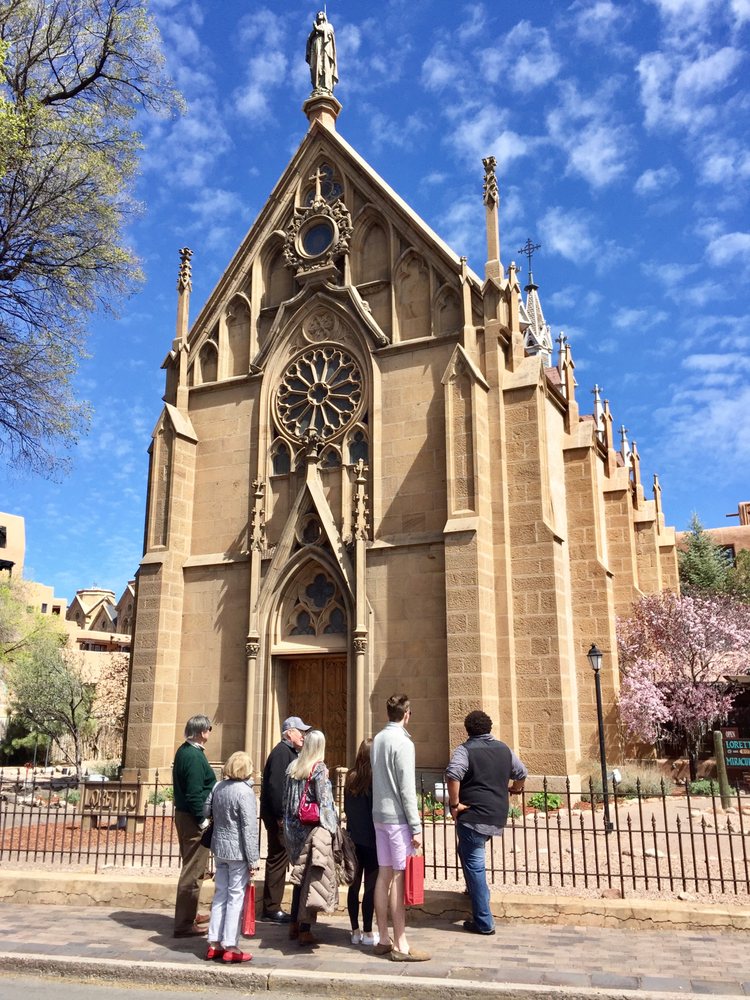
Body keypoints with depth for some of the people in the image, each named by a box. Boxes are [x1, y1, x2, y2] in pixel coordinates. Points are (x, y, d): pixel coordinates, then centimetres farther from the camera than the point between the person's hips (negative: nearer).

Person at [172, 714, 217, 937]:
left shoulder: (184, 751, 10)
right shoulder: (194, 756, -21)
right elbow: (195, 793, -24)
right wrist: (203, 820, -19)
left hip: (184, 814, 11)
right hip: (193, 819, -11)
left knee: (193, 868, 22)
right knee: (193, 871, -3)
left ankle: (190, 914, 34)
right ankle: (184, 923, 4)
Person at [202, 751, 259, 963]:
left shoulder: (217, 787, 2)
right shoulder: (245, 792, -17)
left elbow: (206, 812, 12)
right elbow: (249, 828, -17)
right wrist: (253, 859, -12)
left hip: (219, 847, 7)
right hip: (238, 851, -6)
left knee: (220, 895, 15)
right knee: (236, 897, 3)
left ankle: (214, 944, 21)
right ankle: (230, 947, 8)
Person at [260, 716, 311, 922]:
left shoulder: (290, 752, 16)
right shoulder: (281, 752, -15)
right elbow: (275, 785, -24)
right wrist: (281, 816, -25)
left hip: (284, 815, 10)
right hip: (278, 816, -10)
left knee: (279, 859, 14)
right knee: (278, 859, -3)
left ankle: (271, 907, 23)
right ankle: (272, 909, 5)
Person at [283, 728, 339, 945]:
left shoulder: (292, 767, 4)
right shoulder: (320, 769, -12)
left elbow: (286, 799, 9)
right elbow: (325, 803, -14)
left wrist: (288, 825, 17)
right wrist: (332, 828, -7)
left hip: (294, 828, 6)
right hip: (314, 829, -6)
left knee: (300, 876, 17)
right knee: (313, 878, 4)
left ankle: (294, 925, 25)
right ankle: (305, 930, 8)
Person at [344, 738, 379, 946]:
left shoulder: (351, 779, 2)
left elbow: (346, 808, 10)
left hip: (353, 840, 5)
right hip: (371, 841, -5)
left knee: (354, 886, 11)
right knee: (370, 887, 4)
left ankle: (355, 931, 19)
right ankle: (368, 932, 9)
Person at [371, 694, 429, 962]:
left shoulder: (377, 739, 10)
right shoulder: (403, 742, -15)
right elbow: (407, 789, -17)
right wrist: (416, 826, -14)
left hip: (379, 816, 8)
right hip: (398, 818, -8)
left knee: (384, 875, 11)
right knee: (399, 878, -4)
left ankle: (383, 939, 18)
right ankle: (400, 946, 1)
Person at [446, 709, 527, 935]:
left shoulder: (465, 750, -7)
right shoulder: (504, 749, 11)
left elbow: (453, 774, -25)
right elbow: (521, 773, 22)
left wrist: (454, 804, -16)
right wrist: (515, 789, 41)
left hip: (473, 815, -7)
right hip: (498, 817, 7)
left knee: (474, 864, -1)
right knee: (469, 853, 29)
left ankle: (483, 922, 0)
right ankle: (475, 891, 35)